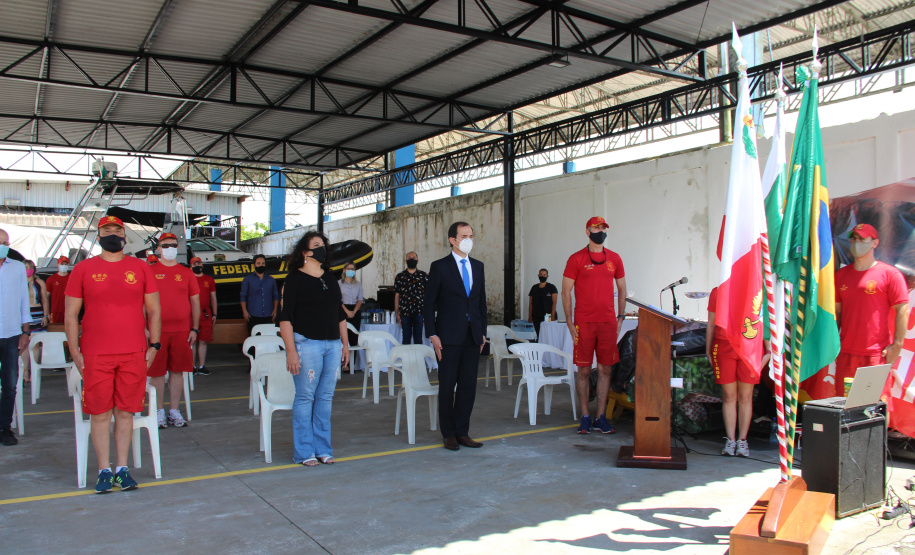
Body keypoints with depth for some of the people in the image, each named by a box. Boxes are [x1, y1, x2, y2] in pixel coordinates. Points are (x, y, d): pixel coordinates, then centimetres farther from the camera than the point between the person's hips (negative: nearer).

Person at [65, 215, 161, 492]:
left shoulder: (141, 268, 8)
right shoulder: (83, 269, 6)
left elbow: (153, 311, 11)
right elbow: (70, 315, 6)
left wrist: (153, 345, 3)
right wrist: (75, 352, 0)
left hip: (134, 354, 1)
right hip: (95, 355, -1)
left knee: (125, 411, 6)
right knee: (100, 413, 4)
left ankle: (122, 469, 16)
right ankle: (104, 470, 15)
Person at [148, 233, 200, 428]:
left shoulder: (186, 273, 9)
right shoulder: (150, 272, 4)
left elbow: (195, 301, 10)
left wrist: (195, 328, 4)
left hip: (182, 330, 2)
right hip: (157, 330, -2)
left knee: (177, 371, 6)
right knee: (157, 372, 3)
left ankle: (174, 411, 16)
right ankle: (159, 412, 14)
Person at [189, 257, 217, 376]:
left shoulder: (209, 279, 13)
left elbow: (213, 298, 16)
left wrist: (214, 314, 11)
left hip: (206, 314, 2)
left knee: (203, 341, 3)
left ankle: (202, 367, 10)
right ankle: (193, 367, 7)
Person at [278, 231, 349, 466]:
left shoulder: (330, 278, 15)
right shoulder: (295, 278, -3)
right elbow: (286, 317, -9)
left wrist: (345, 343, 15)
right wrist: (290, 350, -16)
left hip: (333, 345, 6)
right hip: (307, 343, -6)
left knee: (326, 397, 8)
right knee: (305, 397, -1)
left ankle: (323, 449, 17)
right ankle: (304, 452, 9)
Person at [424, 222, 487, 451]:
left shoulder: (478, 266, 13)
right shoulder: (440, 267, -3)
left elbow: (481, 301, 16)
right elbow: (429, 303, -4)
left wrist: (482, 332, 11)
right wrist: (432, 335, -10)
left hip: (472, 336, 5)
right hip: (449, 337, -5)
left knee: (468, 386, 7)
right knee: (447, 386, 3)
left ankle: (462, 432, 18)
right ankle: (449, 434, 15)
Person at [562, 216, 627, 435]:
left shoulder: (614, 259, 10)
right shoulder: (576, 259, 1)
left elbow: (622, 289, 17)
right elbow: (566, 291, 1)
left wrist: (620, 317, 8)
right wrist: (569, 322, -5)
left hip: (608, 322, 3)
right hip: (583, 322, -3)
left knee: (605, 369, 5)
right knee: (584, 370, 1)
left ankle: (601, 417, 12)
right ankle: (585, 417, 11)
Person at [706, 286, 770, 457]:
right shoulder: (717, 292, 9)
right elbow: (711, 323, 14)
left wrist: (768, 350, 4)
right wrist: (708, 351, 11)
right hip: (723, 347, 0)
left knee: (745, 397, 2)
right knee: (729, 396, 3)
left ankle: (742, 440, 12)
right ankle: (730, 440, 11)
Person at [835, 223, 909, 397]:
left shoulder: (889, 274, -2)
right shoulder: (841, 274, 12)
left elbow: (903, 309, -5)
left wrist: (897, 344, -9)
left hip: (876, 353, -4)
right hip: (846, 352, 5)